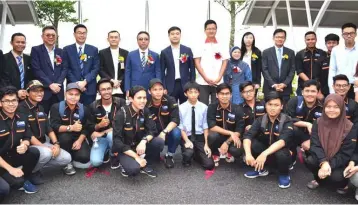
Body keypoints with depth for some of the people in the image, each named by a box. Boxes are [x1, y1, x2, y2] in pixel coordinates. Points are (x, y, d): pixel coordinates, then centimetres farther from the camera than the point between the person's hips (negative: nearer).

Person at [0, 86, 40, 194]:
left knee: (34, 152, -24)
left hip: (15, 155, 6)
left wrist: (24, 145, -17)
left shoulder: (22, 118, -2)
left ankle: (24, 179, 0)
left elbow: (27, 137, 9)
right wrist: (10, 169, -23)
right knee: (17, 182, -28)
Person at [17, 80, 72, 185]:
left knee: (66, 158, -9)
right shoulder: (21, 109, -13)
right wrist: (45, 147, -21)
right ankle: (31, 171, -7)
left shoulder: (40, 108, 12)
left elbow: (49, 129, 9)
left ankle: (36, 166, 6)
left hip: (43, 143, 7)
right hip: (29, 145, -7)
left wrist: (56, 144, -8)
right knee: (46, 153, -36)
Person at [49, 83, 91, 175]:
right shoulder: (56, 107, -9)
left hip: (78, 138, 2)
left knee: (84, 157, -21)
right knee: (65, 137, -37)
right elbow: (54, 127, -20)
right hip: (61, 138, -2)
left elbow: (86, 129, -4)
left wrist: (79, 141, -21)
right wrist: (70, 128, -35)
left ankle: (69, 155, 16)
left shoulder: (84, 109, 0)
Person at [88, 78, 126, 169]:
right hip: (100, 137, 2)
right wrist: (99, 125, -26)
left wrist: (103, 132, -23)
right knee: (95, 162, -21)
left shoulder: (121, 103, -12)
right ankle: (106, 151, 15)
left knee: (112, 134, -38)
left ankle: (114, 156, -7)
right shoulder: (93, 106, -6)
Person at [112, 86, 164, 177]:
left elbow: (152, 130, -9)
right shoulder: (121, 114, -20)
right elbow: (117, 140, -22)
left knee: (159, 142, -21)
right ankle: (127, 165, 4)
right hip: (124, 148, -5)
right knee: (134, 168, -32)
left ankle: (146, 166, 0)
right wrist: (136, 156, -25)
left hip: (139, 145, 5)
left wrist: (144, 141, -32)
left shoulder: (145, 111, -6)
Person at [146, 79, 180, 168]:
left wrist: (164, 132, -33)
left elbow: (175, 120, -21)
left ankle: (169, 156, -4)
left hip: (167, 132, 0)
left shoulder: (170, 101, -15)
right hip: (153, 134, 0)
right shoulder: (146, 105, -16)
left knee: (176, 132, -31)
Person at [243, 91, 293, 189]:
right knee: (250, 143, -22)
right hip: (264, 153, 3)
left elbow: (283, 141, -33)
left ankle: (284, 174, -2)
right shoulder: (260, 120, -8)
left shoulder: (286, 121, -17)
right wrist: (248, 154, -40)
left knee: (281, 154, -37)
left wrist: (264, 154, -47)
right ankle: (261, 169, 3)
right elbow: (247, 136, -21)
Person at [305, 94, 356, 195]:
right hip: (321, 159, 3)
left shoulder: (350, 128, -15)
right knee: (309, 160, -28)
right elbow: (314, 145, -15)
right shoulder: (318, 123, -8)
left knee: (336, 177, -31)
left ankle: (342, 183, 9)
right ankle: (319, 179, 6)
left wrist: (329, 166, -27)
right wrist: (323, 162, -32)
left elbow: (346, 154, -15)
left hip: (339, 164, -2)